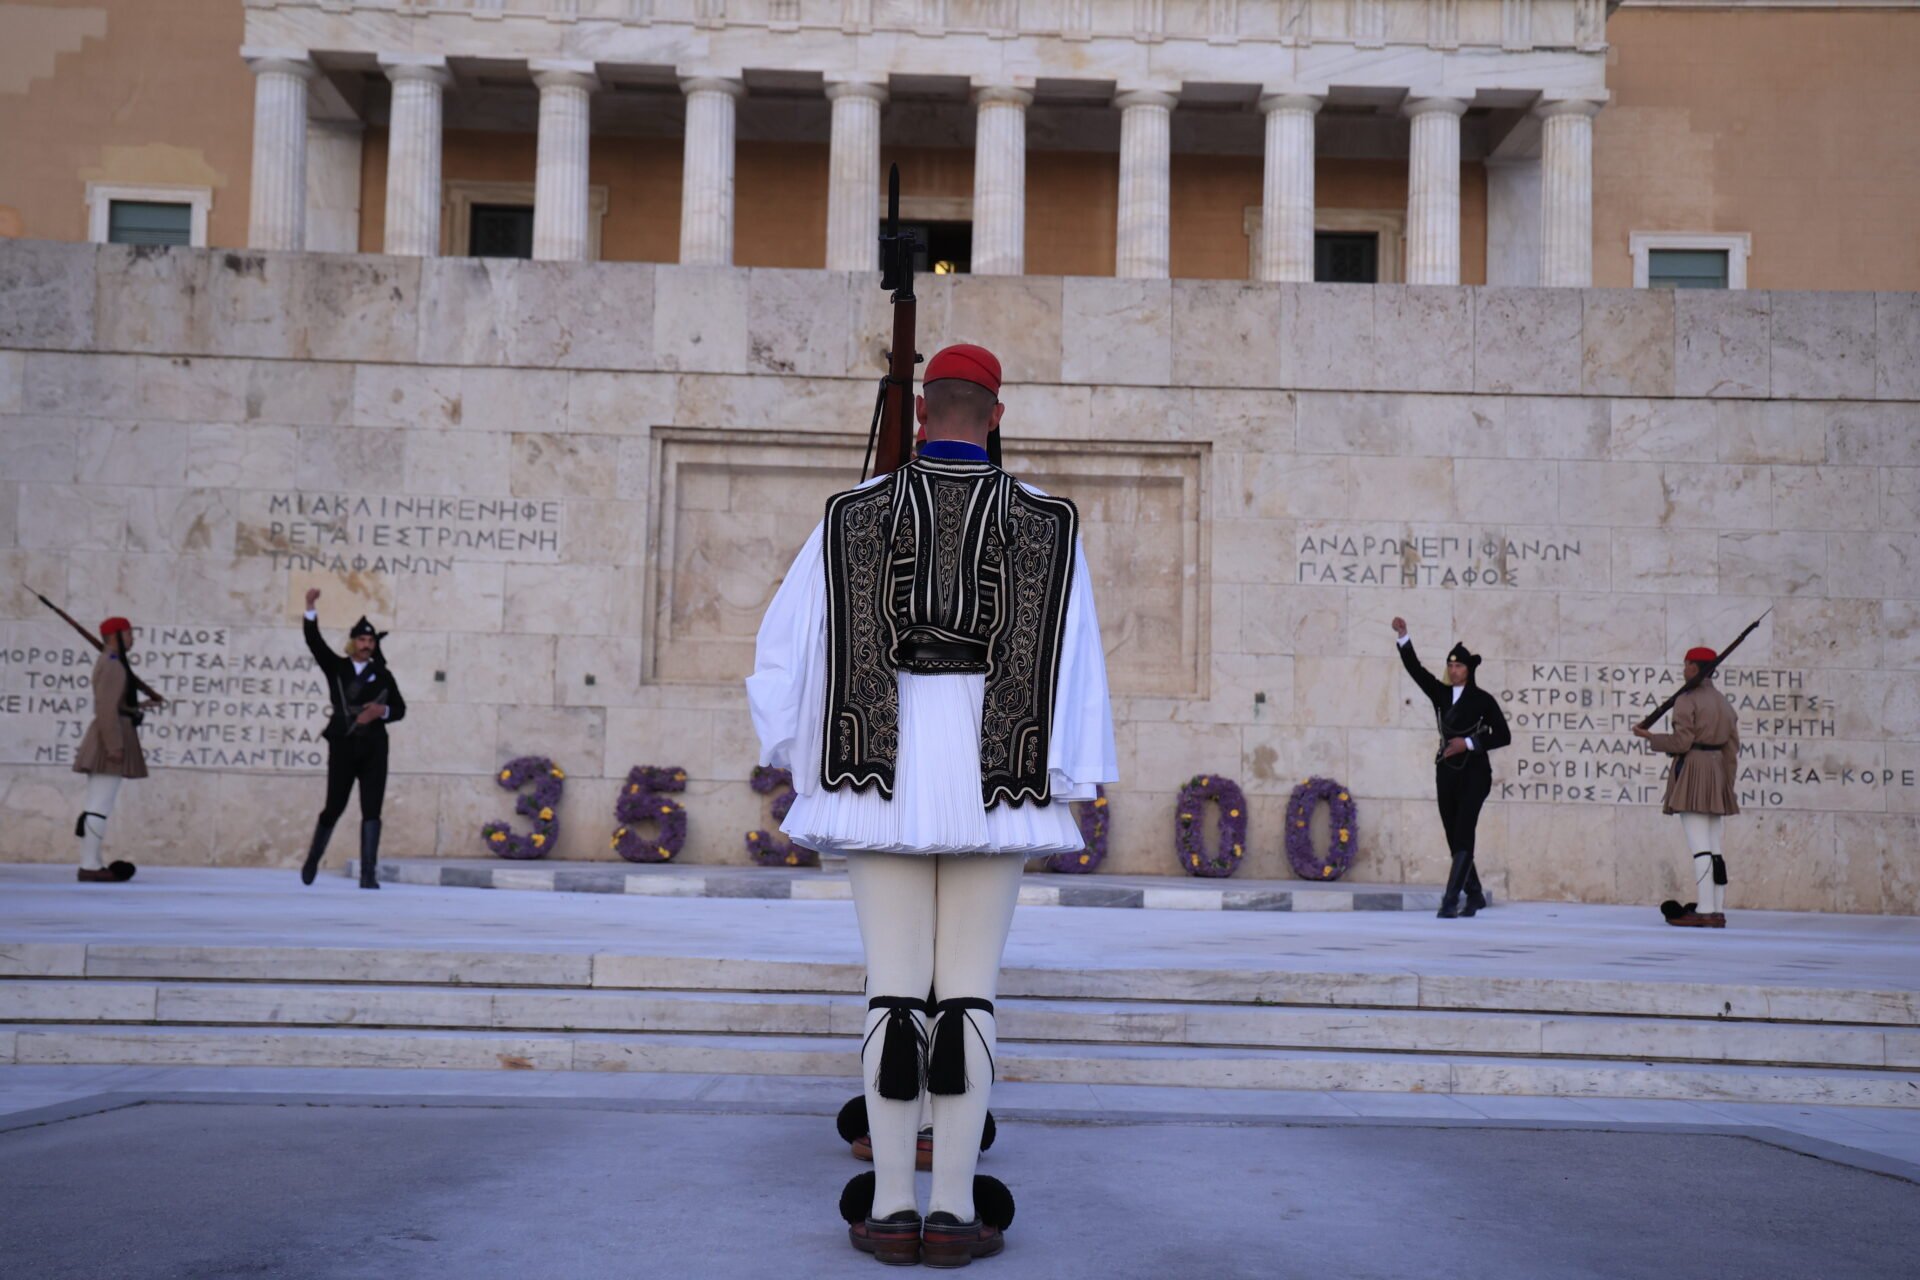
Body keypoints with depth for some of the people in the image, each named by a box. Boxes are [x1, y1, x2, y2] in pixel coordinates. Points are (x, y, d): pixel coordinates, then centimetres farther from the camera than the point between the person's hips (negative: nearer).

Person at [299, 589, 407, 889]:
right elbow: (314, 642, -10)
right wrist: (311, 608, -22)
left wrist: (382, 711, -14)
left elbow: (400, 709, 9)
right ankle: (312, 859, 32)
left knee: (372, 810, -6)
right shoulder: (336, 667, 5)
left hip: (374, 748, 1)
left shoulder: (383, 675, 9)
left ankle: (369, 874, -6)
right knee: (334, 807, 5)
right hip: (343, 746, -1)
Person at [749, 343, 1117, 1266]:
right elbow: (1073, 665, -2)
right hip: (994, 778, 0)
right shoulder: (1046, 521, 2)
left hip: (884, 772, 0)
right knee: (969, 990, 3)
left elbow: (787, 646, 3)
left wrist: (795, 760, 15)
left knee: (894, 988, 3)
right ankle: (953, 1209, 2)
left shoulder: (855, 514, 2)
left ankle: (890, 1210, 4)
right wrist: (1068, 790, 5)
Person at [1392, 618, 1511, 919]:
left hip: (1474, 774, -5)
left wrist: (1469, 743, -15)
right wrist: (1403, 637, -15)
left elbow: (1503, 736, -5)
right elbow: (1415, 669, -3)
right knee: (1454, 839, 10)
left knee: (1463, 837, -12)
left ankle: (1450, 901, -17)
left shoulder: (1483, 700, -4)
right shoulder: (1441, 694, 7)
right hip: (1446, 773, 5)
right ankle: (1474, 895, 25)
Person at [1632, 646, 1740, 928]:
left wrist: (1650, 737, -1)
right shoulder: (1725, 703, 15)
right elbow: (1732, 750, 14)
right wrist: (1726, 786, 17)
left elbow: (1682, 742, -15)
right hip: (1717, 774, 8)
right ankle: (1718, 911, 8)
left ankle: (1704, 912, -12)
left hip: (1692, 772, -8)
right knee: (1714, 849, 8)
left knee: (1700, 848, -10)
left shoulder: (1686, 700, -8)